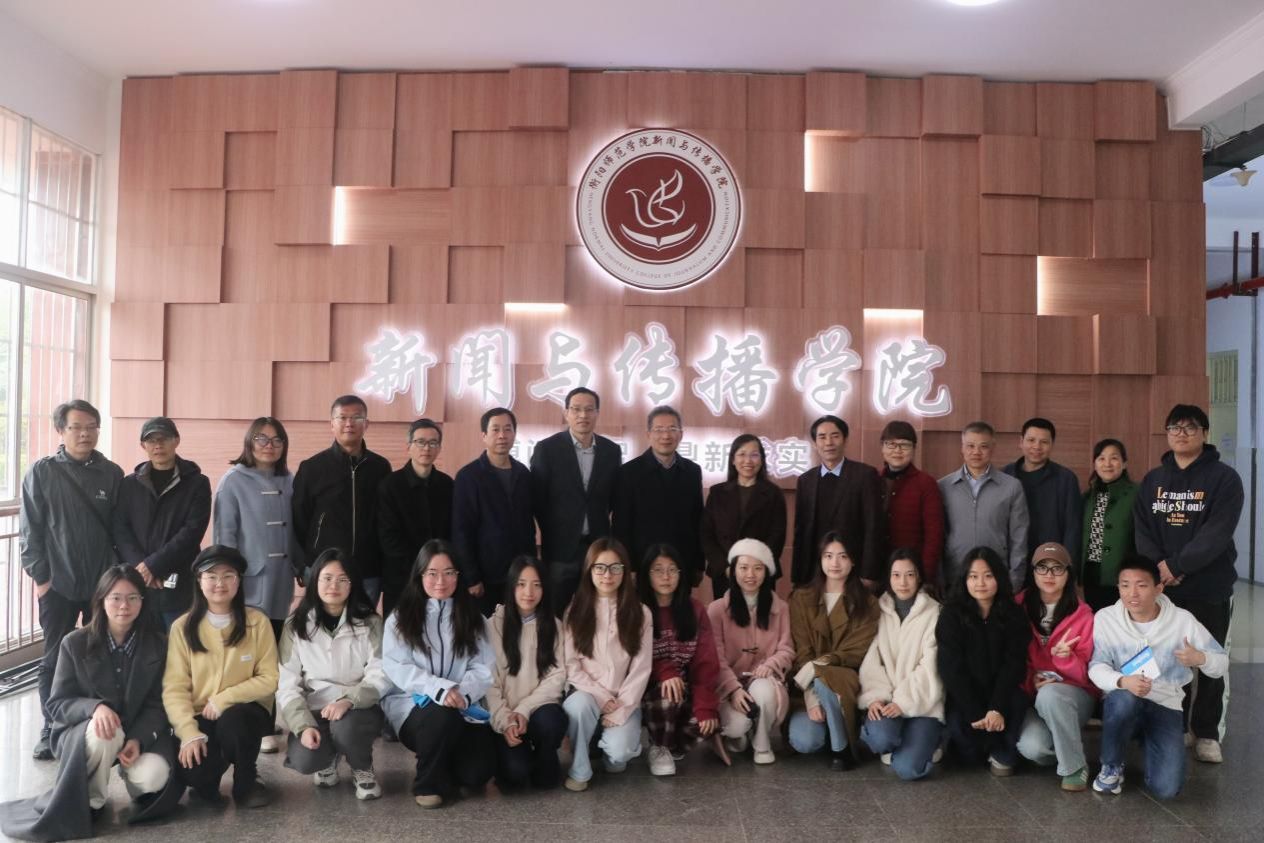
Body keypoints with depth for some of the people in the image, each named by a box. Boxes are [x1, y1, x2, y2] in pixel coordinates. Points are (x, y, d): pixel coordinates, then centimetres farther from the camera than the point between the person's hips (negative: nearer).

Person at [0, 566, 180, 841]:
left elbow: (158, 704, -4)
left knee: (152, 777, -31)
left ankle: (130, 773, 9)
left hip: (141, 733, 1)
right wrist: (94, 707, -30)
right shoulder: (75, 643, -7)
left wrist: (138, 739, -23)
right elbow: (57, 704, -7)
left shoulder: (158, 644, -4)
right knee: (103, 734, -38)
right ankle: (88, 802, -9)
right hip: (81, 733, 0)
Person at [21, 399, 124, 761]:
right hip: (58, 584, -1)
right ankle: (52, 728, 19)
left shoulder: (112, 474, 2)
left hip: (103, 583, 1)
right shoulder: (41, 472, -2)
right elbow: (30, 530, -1)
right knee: (56, 658, 7)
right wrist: (40, 576, -4)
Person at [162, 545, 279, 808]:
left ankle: (246, 783, -5)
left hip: (244, 712, -1)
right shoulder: (182, 627, -2)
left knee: (231, 720, -36)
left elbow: (269, 679, -5)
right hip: (200, 717, 1)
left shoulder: (257, 622, -4)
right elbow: (174, 687, -6)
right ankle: (205, 780, 13)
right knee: (191, 771, -27)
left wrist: (225, 699, -19)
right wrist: (189, 732, -20)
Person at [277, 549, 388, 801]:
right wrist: (304, 725, -19)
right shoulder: (296, 626, 0)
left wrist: (348, 700, -28)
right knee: (304, 760, -27)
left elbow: (381, 675, -10)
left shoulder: (369, 622, -2)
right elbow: (287, 684, -4)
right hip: (313, 711, 1)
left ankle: (362, 769, 1)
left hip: (359, 709, -1)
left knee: (345, 726, -35)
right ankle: (328, 758, 13)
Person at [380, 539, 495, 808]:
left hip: (464, 708, 2)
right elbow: (396, 668, -8)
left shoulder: (471, 617, 11)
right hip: (413, 704, -2)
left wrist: (462, 693, -20)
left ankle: (446, 765, 16)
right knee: (445, 715, -36)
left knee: (478, 772, -20)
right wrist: (440, 688, -24)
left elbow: (484, 668, 2)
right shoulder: (401, 618, 4)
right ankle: (428, 783, -8)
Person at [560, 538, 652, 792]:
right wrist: (601, 696, -14)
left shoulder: (640, 613, -1)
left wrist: (621, 710, -13)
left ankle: (614, 735, 11)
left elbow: (641, 669, -4)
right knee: (578, 705, -35)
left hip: (623, 700, 0)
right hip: (587, 694, 1)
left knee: (619, 753, -26)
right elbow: (571, 665, -4)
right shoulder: (575, 610, 1)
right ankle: (578, 770, -11)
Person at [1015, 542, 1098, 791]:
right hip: (1032, 694, 2)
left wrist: (1066, 658, -26)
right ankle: (1063, 743, 8)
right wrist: (1031, 681, -13)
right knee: (1031, 748, -28)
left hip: (1074, 694, -1)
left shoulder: (1083, 614, -7)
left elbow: (1087, 673, -6)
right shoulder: (1020, 607, -3)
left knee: (1049, 695, -38)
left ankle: (1074, 767, -16)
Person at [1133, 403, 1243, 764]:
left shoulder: (1224, 478, -5)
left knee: (1210, 663, 7)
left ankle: (1206, 733, 19)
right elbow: (1142, 529, 4)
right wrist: (1159, 567, -13)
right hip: (1163, 588, 3)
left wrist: (1176, 566, -20)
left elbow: (1217, 533, -15)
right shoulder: (1153, 480, 9)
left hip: (1210, 589, -3)